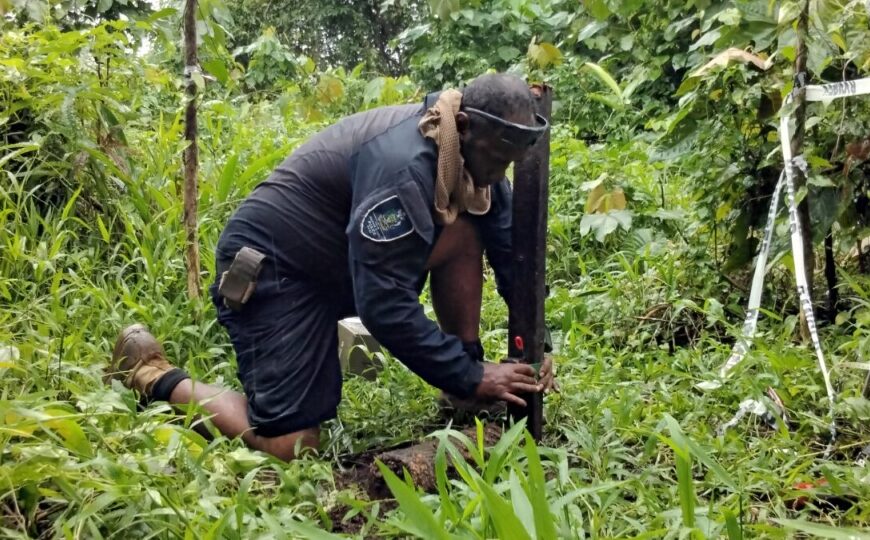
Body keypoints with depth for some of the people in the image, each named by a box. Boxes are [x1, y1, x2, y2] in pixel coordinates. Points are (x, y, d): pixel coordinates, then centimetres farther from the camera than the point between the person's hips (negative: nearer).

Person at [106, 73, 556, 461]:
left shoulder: (470, 151, -4)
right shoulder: (402, 167, -32)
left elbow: (509, 252, 3)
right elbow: (384, 305, -32)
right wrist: (470, 379, -24)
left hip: (337, 257, 9)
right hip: (272, 267, -9)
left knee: (463, 233, -8)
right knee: (289, 448, -15)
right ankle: (156, 377, 6)